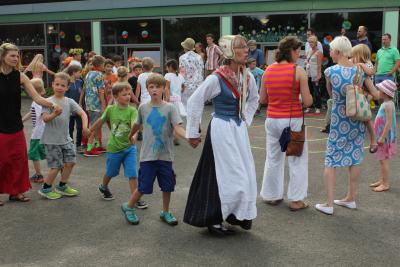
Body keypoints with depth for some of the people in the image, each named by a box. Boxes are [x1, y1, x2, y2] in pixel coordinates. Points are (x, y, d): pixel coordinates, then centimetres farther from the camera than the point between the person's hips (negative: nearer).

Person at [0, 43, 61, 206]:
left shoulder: (20, 76, -2)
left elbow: (37, 98, -7)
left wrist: (52, 105, -24)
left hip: (16, 126, 4)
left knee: (19, 160, 11)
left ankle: (16, 191, 27)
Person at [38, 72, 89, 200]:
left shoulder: (69, 101, 3)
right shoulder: (48, 101, -8)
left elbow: (82, 113, -3)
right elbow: (45, 118, -18)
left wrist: (85, 126, -20)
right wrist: (54, 114, -37)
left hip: (66, 138, 5)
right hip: (52, 140, -5)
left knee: (70, 162, 7)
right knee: (56, 166, -4)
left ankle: (62, 186, 26)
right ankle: (45, 189, 17)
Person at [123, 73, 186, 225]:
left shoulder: (169, 108, -5)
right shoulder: (143, 108, 2)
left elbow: (178, 128, -15)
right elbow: (137, 124, 21)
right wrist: (130, 136, 35)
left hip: (165, 155, 0)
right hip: (148, 155, 0)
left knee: (167, 186, 10)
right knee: (143, 186, 4)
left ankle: (165, 212, 29)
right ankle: (128, 207, 27)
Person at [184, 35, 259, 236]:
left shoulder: (247, 76, 2)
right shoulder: (216, 79, -17)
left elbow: (254, 99, 22)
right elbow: (194, 102, -11)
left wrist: (246, 119, 13)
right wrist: (192, 133, -6)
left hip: (240, 129, 7)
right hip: (221, 130, -7)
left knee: (246, 173, 10)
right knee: (228, 175, -2)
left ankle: (238, 215, 28)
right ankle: (213, 219, 16)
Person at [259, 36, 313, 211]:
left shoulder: (268, 70, 2)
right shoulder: (298, 71, -11)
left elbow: (262, 99, 8)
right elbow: (308, 101, -11)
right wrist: (299, 101, 9)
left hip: (272, 120, 5)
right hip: (292, 120, -4)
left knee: (273, 159, 17)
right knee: (297, 160, 9)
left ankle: (271, 195, 27)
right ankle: (296, 200, 12)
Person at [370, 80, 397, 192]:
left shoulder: (388, 105, -19)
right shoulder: (385, 104, 12)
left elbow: (389, 122, -24)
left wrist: (382, 137, -25)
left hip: (386, 138, -10)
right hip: (382, 137, 10)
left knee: (383, 160, -4)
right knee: (382, 160, 16)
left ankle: (385, 184, 3)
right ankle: (381, 180, 25)